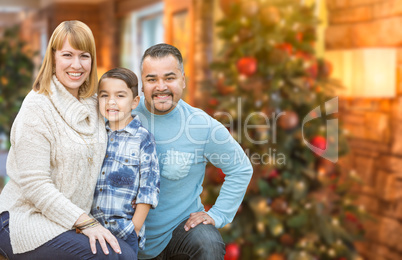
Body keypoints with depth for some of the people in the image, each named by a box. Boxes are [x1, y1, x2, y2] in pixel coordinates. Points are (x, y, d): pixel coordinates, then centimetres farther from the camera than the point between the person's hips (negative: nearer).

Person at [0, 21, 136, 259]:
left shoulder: (93, 105, 9)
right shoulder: (37, 107, -14)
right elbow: (34, 185, -18)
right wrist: (85, 222, -21)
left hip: (73, 220, 7)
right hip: (26, 220, -7)